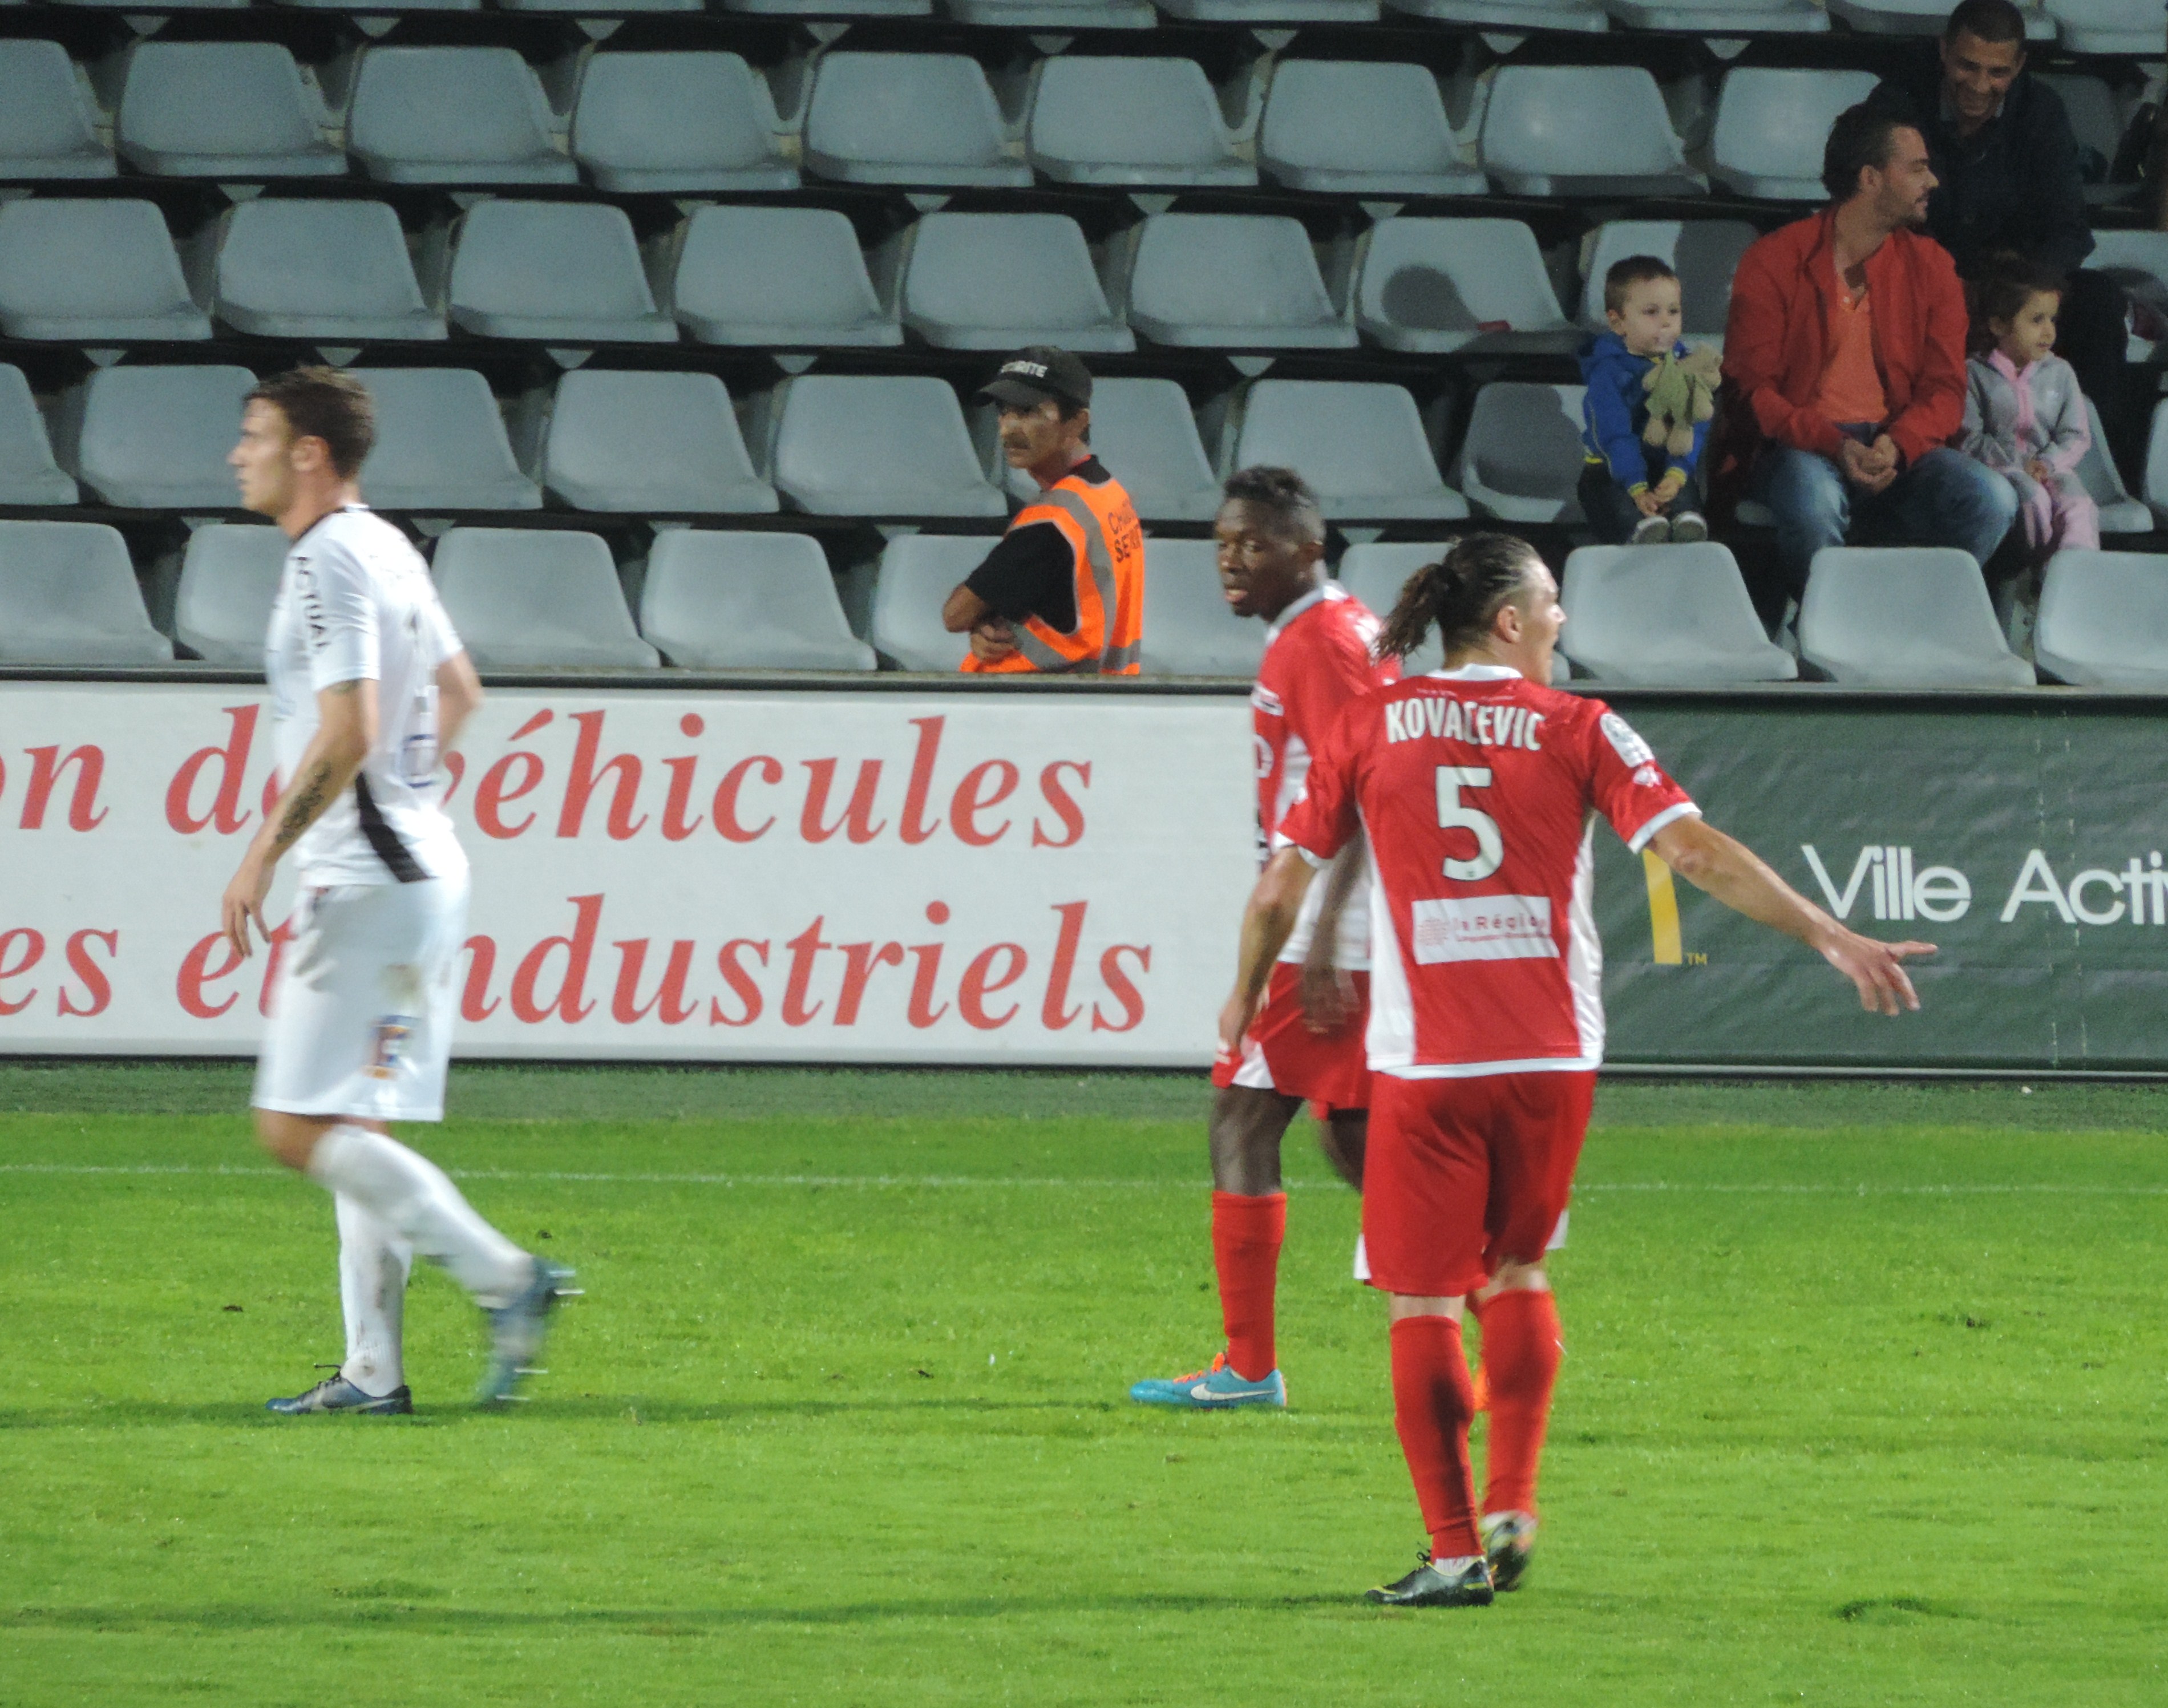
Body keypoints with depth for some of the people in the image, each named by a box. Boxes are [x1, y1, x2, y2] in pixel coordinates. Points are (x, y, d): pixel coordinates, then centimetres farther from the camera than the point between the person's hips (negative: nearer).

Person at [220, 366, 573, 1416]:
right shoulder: (387, 551, 15)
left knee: (299, 1127, -11)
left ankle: (504, 1277, -15)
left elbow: (348, 734, -23)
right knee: (348, 1130, 11)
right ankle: (373, 1371, 10)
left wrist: (262, 857, -17)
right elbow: (458, 690, 28)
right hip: (415, 867, 10)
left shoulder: (329, 562, -15)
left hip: (371, 884, -10)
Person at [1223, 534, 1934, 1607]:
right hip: (1551, 1054, 1)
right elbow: (1694, 852, -5)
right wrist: (1828, 937, -2)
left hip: (1423, 1059, -1)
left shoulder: (1366, 728, 3)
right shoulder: (1578, 728, 1)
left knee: (1424, 1298, 3)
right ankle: (1511, 1509, 11)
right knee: (1515, 1270, 20)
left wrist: (1247, 994, 22)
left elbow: (1281, 887, 5)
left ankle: (1453, 1549, -1)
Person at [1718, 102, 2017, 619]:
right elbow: (1752, 390, -6)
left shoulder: (1929, 266, 10)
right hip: (1798, 446, -4)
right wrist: (1833, 445, -23)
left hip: (1898, 446, 4)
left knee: (1991, 499, -25)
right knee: (1813, 499, -39)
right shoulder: (1773, 262, -2)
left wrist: (1896, 445, -18)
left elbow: (1945, 391, 5)